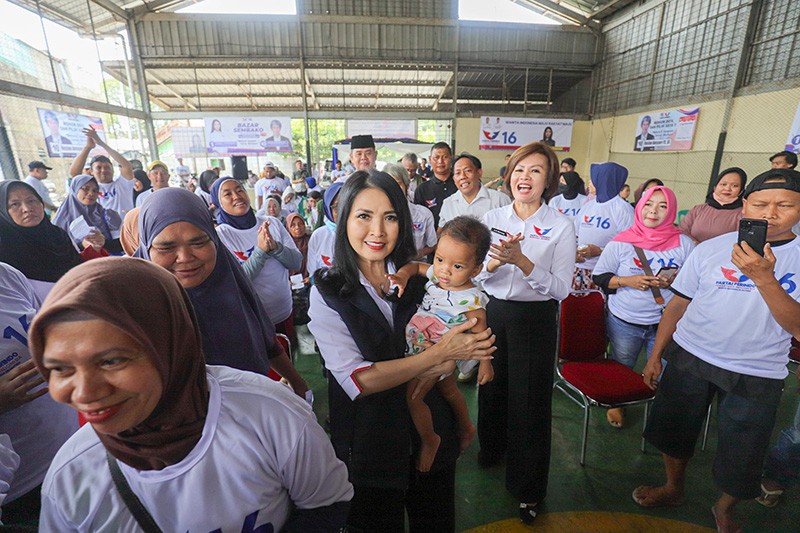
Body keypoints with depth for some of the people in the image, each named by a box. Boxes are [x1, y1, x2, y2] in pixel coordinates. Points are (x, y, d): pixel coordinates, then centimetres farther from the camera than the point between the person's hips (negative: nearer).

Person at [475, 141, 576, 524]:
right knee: (491, 386, 19)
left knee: (529, 399, 7)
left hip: (536, 319, -3)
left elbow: (560, 288, -14)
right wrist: (495, 262, -23)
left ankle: (528, 488, 31)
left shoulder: (561, 227, -8)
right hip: (494, 312, 3)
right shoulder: (491, 219, 0)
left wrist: (521, 261, -28)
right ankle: (491, 448, 50)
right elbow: (474, 275, -2)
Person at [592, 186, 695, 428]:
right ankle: (616, 404, 42)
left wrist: (674, 281, -15)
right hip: (624, 321, 0)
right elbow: (599, 277, -2)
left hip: (667, 323, 1)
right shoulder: (621, 242, -5)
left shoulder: (684, 243, 0)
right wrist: (627, 281, -18)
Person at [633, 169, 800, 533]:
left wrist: (763, 278, -30)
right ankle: (673, 488, 44)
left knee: (740, 460, 13)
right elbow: (678, 305, 2)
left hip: (755, 375, -1)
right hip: (688, 357, 1)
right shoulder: (710, 249, -3)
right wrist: (655, 356, 4)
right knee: (674, 432, 16)